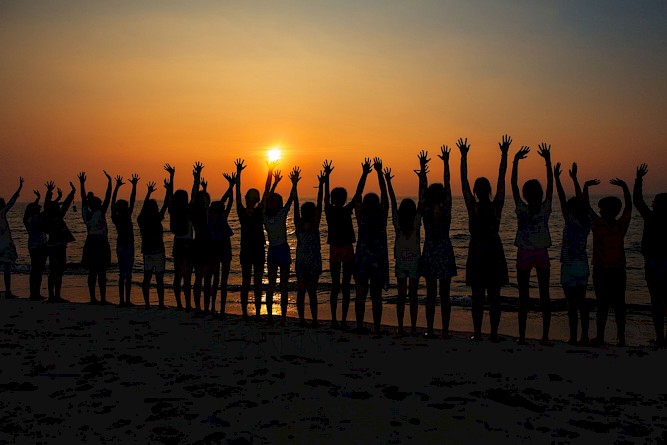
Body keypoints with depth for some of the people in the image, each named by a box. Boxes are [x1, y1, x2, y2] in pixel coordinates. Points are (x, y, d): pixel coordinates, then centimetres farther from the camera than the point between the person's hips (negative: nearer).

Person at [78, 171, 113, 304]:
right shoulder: (100, 213, -11)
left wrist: (82, 183, 21)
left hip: (90, 243, 5)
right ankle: (102, 298, -3)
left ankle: (93, 298, 9)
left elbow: (83, 198, 13)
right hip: (101, 243, -5)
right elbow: (107, 198, -11)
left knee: (92, 272, 8)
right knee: (102, 272, -3)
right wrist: (109, 182, -9)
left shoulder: (86, 214, 2)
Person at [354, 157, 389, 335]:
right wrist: (380, 173, 4)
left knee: (361, 294, 7)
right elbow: (384, 194, 0)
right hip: (379, 259, 0)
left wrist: (364, 174, 11)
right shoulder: (382, 217, -6)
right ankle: (377, 328, 4)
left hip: (361, 258, 1)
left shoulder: (361, 217, -4)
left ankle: (360, 326, 8)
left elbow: (357, 197, 6)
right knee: (376, 296, 3)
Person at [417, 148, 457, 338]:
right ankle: (445, 331, 4)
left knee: (431, 294, 7)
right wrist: (446, 163, -2)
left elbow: (422, 187, 0)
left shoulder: (425, 211, -7)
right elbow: (448, 185, -5)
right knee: (444, 294, 3)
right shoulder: (446, 210, -10)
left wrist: (422, 167, 5)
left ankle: (430, 330, 7)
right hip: (445, 253, -1)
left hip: (429, 253, 1)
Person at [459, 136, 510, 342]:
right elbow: (501, 179, -3)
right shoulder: (496, 206, -6)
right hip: (495, 253, 1)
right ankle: (494, 334, 8)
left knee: (477, 296, 4)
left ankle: (477, 333, 5)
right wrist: (504, 154, 1)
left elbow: (463, 182, -6)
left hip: (476, 253, -1)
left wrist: (464, 156, -2)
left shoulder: (473, 207, -9)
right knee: (494, 296, 5)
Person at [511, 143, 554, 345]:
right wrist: (548, 160, 3)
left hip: (524, 254, -1)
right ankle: (545, 336, 6)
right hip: (542, 254, 1)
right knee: (544, 295, 5)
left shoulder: (522, 209, -8)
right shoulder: (545, 209, -5)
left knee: (524, 296, 2)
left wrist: (516, 160, -3)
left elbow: (513, 184, -5)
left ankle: (522, 336, 2)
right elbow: (550, 184, 1)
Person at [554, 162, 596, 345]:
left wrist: (556, 178, -5)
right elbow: (583, 202, 14)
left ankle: (573, 337, -1)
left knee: (571, 303, -3)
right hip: (583, 265, 6)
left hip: (569, 266, -6)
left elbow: (562, 199, -11)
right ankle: (584, 336, 14)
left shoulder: (571, 221, -12)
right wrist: (575, 179, 21)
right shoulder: (587, 222, 3)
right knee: (581, 302, 11)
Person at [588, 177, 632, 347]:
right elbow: (629, 205, 11)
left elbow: (586, 206, -6)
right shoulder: (622, 226, -1)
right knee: (619, 304, 7)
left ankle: (600, 337, 5)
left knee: (602, 303, 0)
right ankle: (621, 336, 12)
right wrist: (624, 186, 11)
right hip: (619, 270, 4)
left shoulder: (599, 224, -11)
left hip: (601, 270, -3)